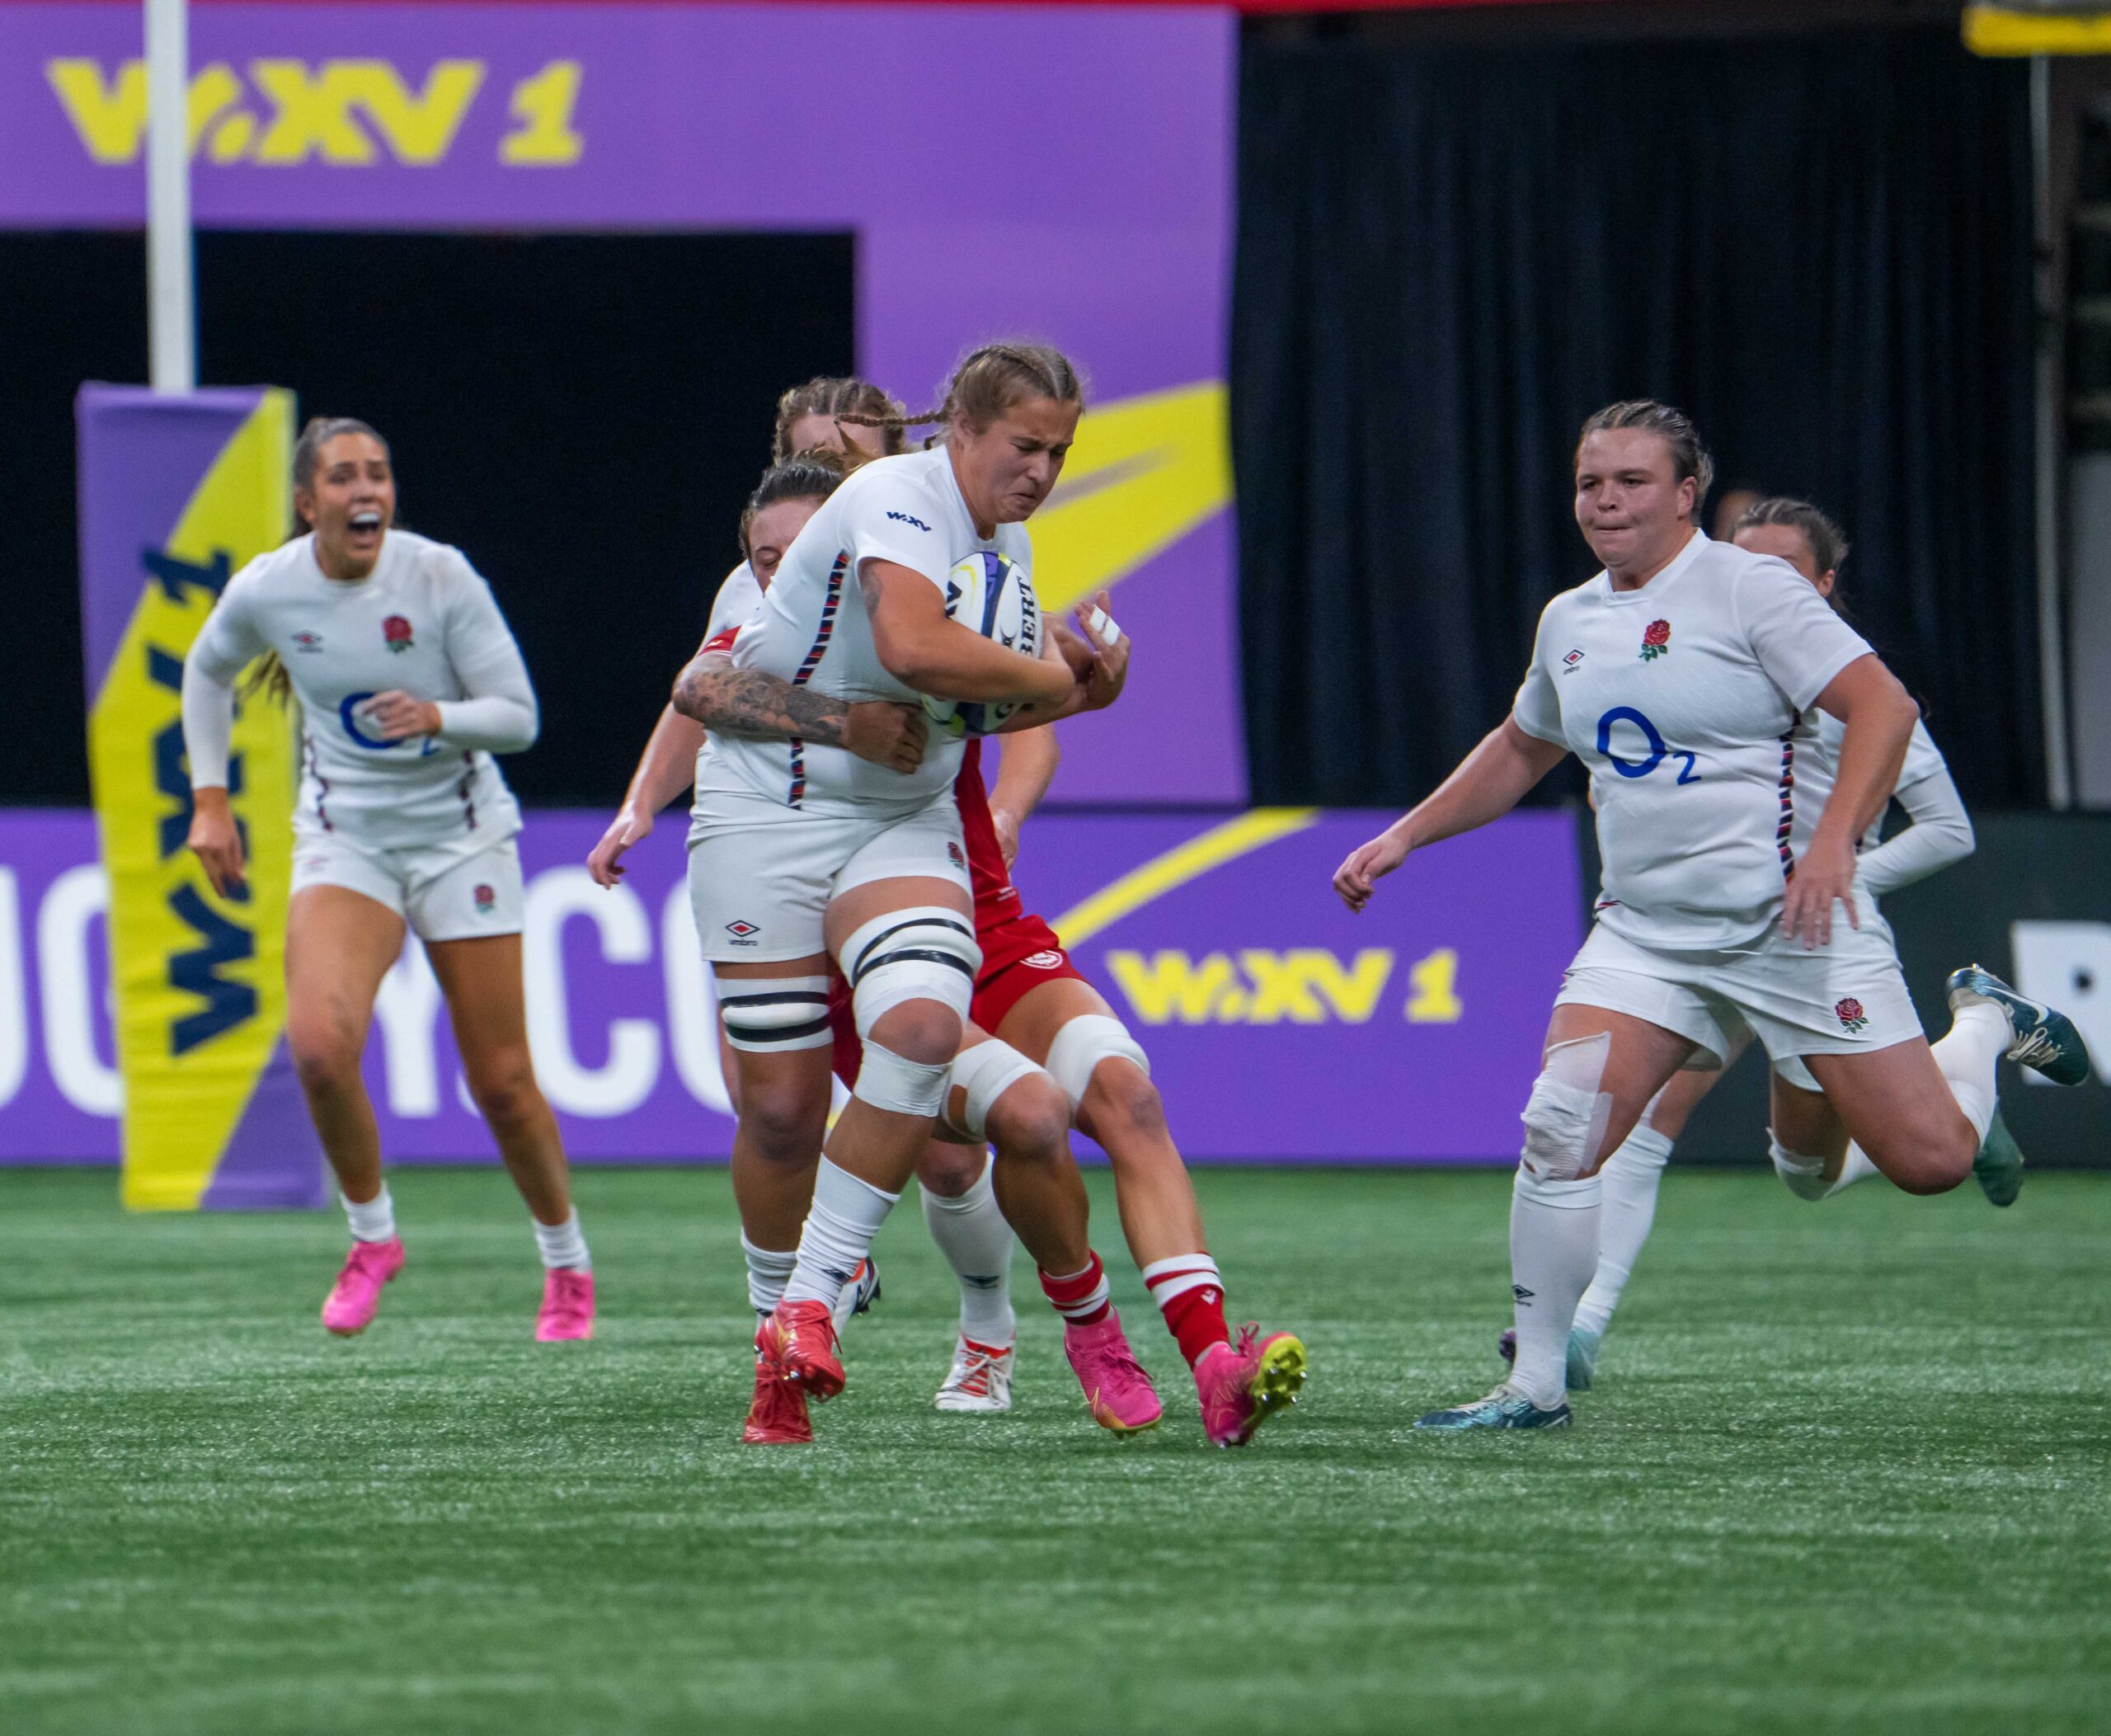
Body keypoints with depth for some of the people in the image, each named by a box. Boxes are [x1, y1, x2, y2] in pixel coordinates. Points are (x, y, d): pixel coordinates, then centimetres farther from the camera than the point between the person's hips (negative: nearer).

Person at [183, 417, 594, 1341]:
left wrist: (437, 716, -32)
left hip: (461, 835, -1)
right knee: (318, 1042, -24)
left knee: (501, 1081, 1)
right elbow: (207, 672, 14)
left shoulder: (441, 576, -15)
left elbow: (519, 716, -13)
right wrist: (209, 800, 8)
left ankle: (567, 1265, 26)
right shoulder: (265, 591, -9)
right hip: (344, 839, 1)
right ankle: (372, 1236, 2)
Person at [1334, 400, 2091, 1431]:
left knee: (1929, 1161, -5)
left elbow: (1884, 706, -16)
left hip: (1787, 922, -5)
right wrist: (1405, 837, 22)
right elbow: (1519, 753, 30)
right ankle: (1535, 1385, -5)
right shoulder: (1570, 622, 11)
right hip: (1645, 936, 5)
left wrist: (1834, 841, -28)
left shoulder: (1748, 589, -10)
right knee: (1557, 1132, -16)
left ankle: (1984, 1026, 29)